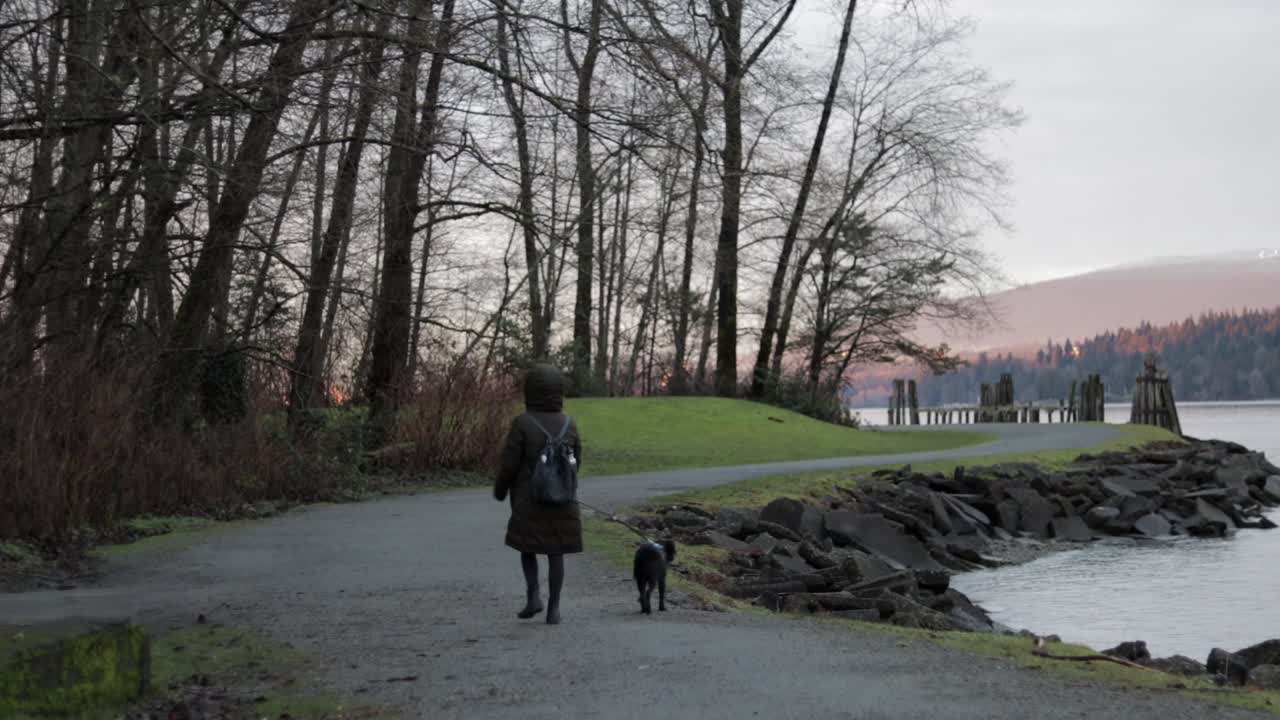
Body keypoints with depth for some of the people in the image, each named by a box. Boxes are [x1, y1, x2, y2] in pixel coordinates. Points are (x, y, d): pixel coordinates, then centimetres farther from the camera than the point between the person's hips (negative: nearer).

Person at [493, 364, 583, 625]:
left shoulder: (522, 423, -14)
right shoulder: (568, 424, -2)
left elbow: (509, 463, -11)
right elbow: (576, 462, 7)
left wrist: (499, 490, 7)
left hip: (529, 502, -2)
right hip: (562, 502, 3)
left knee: (527, 548, 15)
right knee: (556, 553, 9)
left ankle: (534, 595, -1)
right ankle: (554, 608, 6)